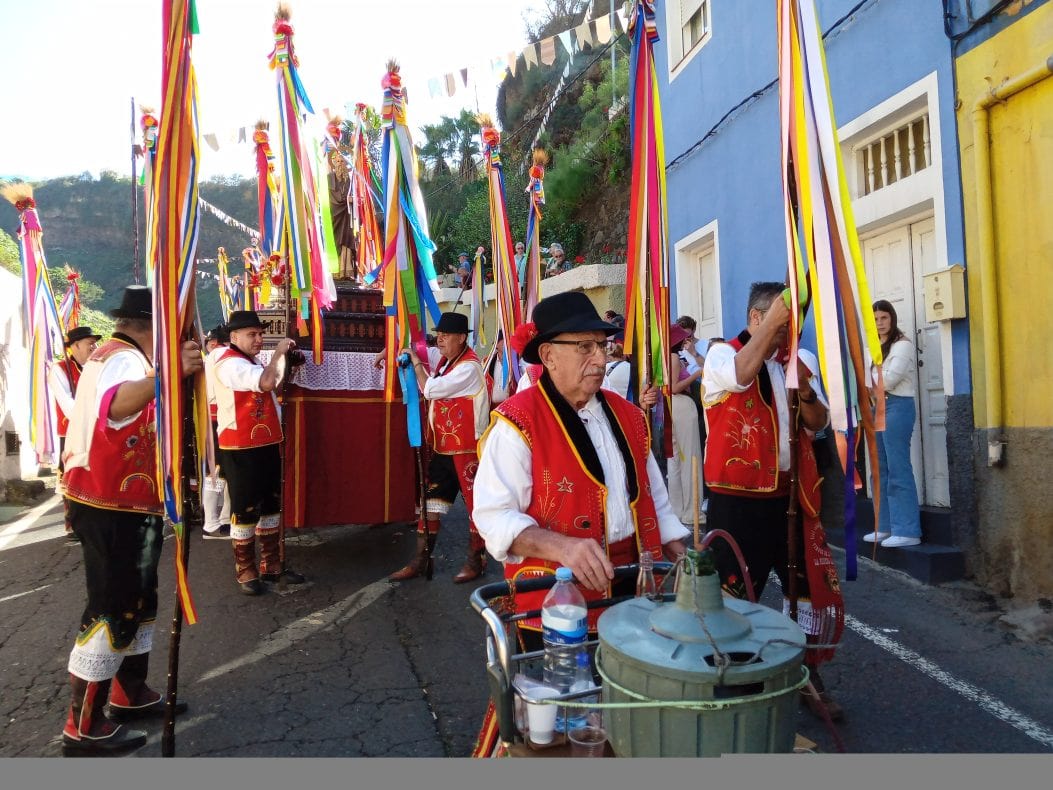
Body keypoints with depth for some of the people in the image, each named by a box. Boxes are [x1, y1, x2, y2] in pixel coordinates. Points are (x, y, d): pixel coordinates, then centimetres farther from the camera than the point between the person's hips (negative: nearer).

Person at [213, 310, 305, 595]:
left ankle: (272, 565, 24)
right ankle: (246, 571, 12)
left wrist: (285, 357, 17)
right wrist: (278, 352, -17)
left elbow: (275, 386, 28)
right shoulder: (229, 363, -15)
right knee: (245, 509, 0)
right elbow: (266, 382, -29)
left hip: (266, 444, 9)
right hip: (240, 449, -9)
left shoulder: (255, 363, 17)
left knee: (270, 505, 14)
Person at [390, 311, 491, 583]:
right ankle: (421, 560, 19)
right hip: (441, 447, 9)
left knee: (475, 504, 5)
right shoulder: (444, 361, 10)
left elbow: (430, 389, -21)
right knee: (431, 501, 11)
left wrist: (415, 361, -8)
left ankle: (475, 561, 18)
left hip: (468, 449, -9)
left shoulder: (469, 367, -17)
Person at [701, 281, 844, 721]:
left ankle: (807, 677, 31)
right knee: (734, 595, 6)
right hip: (737, 502, -5)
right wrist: (773, 319, -25)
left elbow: (819, 424, 9)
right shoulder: (721, 355, -5)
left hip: (792, 497, 6)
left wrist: (805, 392, -10)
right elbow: (742, 374, -29)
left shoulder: (798, 360, 12)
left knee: (818, 587, 11)